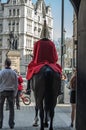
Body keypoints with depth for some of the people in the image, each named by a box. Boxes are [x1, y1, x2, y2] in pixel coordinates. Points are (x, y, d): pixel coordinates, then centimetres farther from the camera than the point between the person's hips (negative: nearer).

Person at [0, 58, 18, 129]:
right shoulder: (14, 73, 2)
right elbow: (16, 84, 7)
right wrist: (15, 94, 14)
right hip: (11, 91, 2)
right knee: (11, 108, 6)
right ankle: (11, 124, 5)